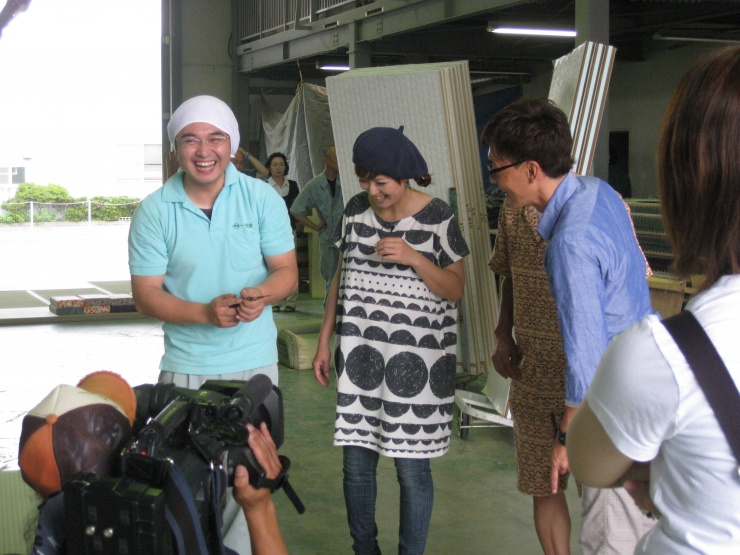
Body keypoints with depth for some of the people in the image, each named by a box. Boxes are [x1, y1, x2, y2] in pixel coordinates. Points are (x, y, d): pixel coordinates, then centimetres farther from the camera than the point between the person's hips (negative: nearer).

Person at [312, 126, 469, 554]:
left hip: (416, 359, -4)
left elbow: (455, 289, -5)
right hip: (360, 355, 4)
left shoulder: (437, 217, -7)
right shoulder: (357, 210, 5)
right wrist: (325, 341, 12)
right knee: (356, 463, 10)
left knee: (412, 468, 2)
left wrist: (413, 257, -20)